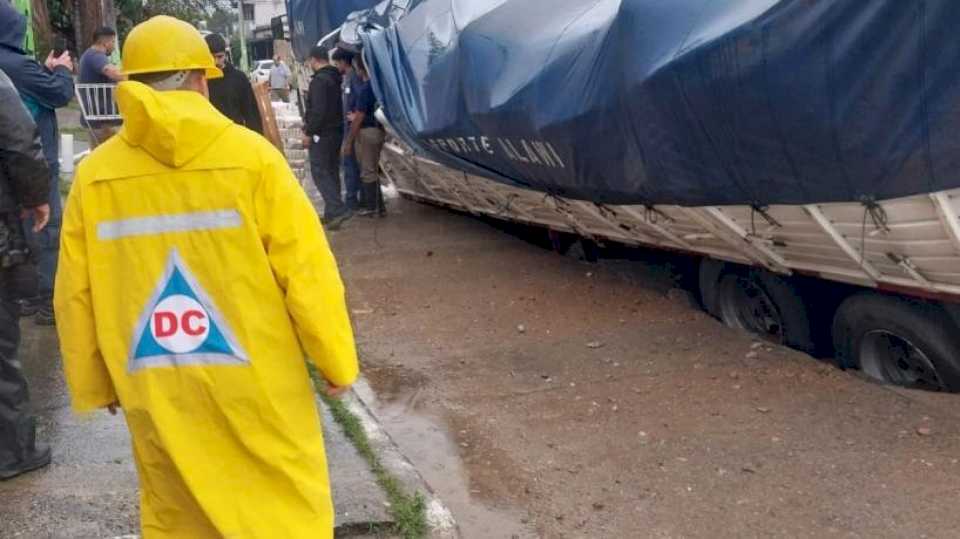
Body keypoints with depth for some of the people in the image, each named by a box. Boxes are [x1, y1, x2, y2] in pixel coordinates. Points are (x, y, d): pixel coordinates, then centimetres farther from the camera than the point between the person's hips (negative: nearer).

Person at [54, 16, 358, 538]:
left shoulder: (94, 175, -3)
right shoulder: (251, 156, -11)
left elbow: (75, 296, 2)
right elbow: (307, 273, -10)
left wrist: (93, 387, 15)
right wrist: (337, 362, 2)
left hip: (157, 396, 3)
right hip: (257, 384, -3)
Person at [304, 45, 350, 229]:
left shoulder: (319, 80, -17)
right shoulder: (334, 77, 13)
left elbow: (318, 110, -24)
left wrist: (309, 132, -16)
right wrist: (309, 122, 22)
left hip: (322, 134, -9)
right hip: (336, 131, 9)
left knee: (320, 172, -6)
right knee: (332, 172, 13)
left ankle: (338, 210, -15)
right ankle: (332, 213, 17)